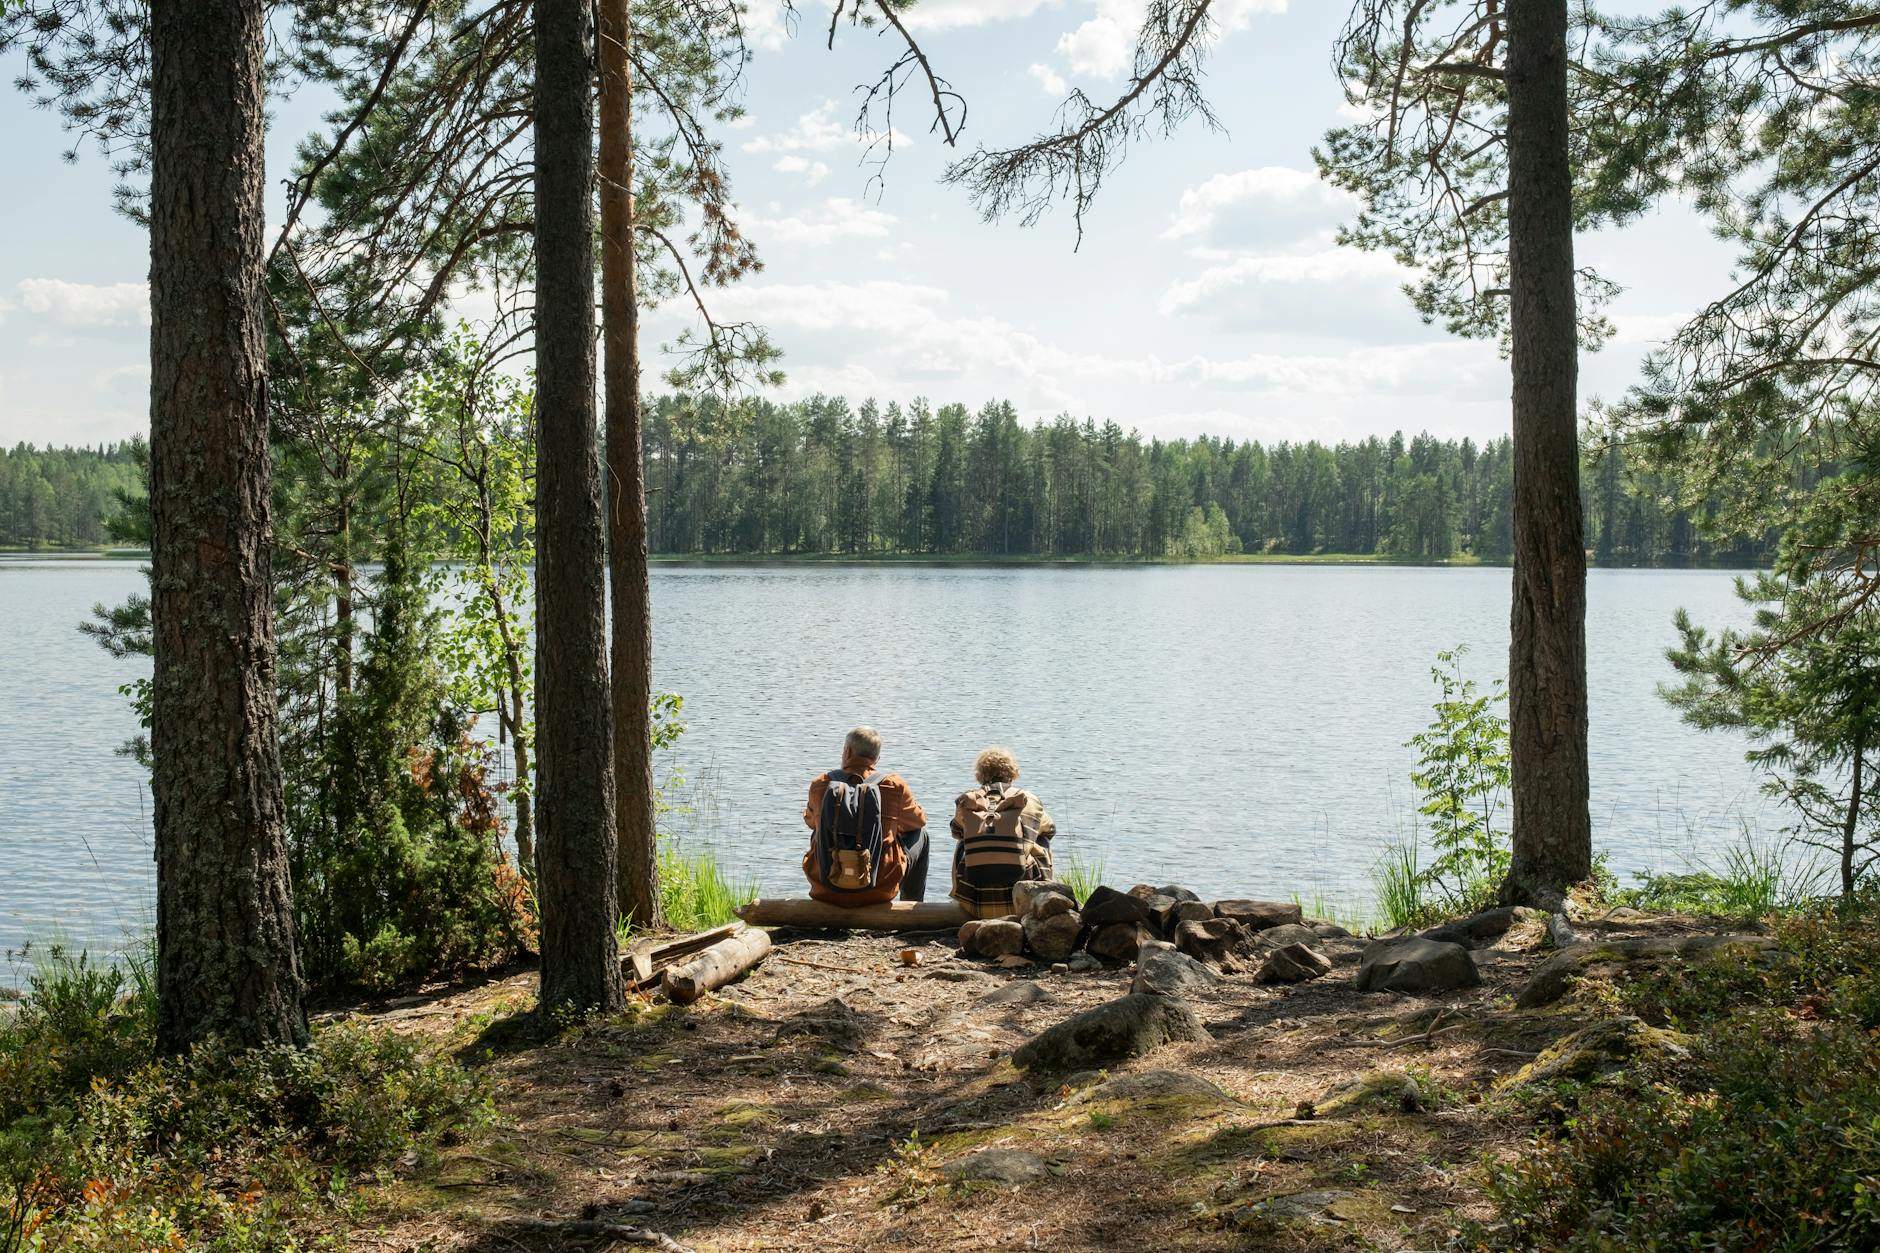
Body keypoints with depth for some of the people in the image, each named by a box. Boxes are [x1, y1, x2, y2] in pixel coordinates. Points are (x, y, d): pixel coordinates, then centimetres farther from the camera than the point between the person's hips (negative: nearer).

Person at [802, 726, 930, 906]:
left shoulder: (820, 785, -4)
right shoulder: (895, 787, -9)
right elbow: (918, 820, 11)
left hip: (826, 891, 2)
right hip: (877, 892, -2)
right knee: (919, 834, 25)